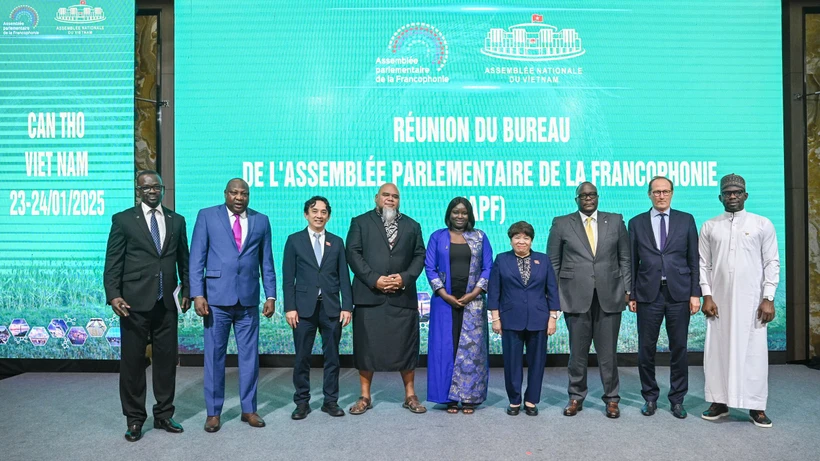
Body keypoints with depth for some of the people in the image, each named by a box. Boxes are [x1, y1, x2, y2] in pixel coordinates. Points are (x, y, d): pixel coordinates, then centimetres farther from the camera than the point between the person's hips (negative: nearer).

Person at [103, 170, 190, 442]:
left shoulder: (177, 221, 10)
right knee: (132, 360, 5)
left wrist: (186, 290, 8)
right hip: (135, 302, -3)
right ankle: (134, 419, 19)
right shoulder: (123, 220, 1)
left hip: (166, 303, 3)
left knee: (167, 359, 9)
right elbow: (113, 262, -3)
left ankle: (164, 415, 22)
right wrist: (113, 295, -13)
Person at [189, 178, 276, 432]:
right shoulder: (207, 216, 2)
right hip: (217, 297, -2)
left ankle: (248, 409, 20)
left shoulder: (261, 220, 8)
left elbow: (266, 261, 9)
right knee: (214, 355, 6)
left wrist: (271, 295, 4)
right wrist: (197, 294, -9)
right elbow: (197, 258, -1)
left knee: (249, 355, 7)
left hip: (249, 298, 2)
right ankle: (213, 412, 19)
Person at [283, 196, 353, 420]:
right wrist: (289, 307, -6)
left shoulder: (336, 242, 10)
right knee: (302, 357, 4)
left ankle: (331, 401, 19)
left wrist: (347, 306, -1)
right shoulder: (294, 240, 4)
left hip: (331, 307, 2)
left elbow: (344, 277, 6)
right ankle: (302, 402, 17)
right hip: (304, 307, -1)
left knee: (332, 357, 7)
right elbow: (288, 278, 1)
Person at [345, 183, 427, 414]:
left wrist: (405, 277, -9)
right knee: (366, 347, 3)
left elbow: (419, 255, 8)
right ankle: (365, 397, 17)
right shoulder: (360, 222, 8)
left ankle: (410, 396, 19)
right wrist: (374, 279, -12)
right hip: (369, 295, -1)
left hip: (402, 296, 2)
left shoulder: (412, 225, 15)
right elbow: (353, 253, -2)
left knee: (406, 347, 5)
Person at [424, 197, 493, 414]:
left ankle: (469, 398, 10)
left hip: (473, 302, 0)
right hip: (445, 301, 0)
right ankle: (449, 398, 10)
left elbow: (487, 268, 5)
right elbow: (430, 268, 2)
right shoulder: (437, 237, 7)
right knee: (446, 347, 1)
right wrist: (445, 295, -9)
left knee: (471, 348, 1)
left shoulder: (480, 237, 8)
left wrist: (474, 294, -7)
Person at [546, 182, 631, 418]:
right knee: (577, 351, 6)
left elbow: (625, 259, 10)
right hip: (576, 296, -1)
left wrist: (627, 290, 4)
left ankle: (611, 399, 21)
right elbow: (553, 263, 6)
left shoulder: (615, 221, 9)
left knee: (608, 351, 6)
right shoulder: (561, 224, 5)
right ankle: (576, 397, 21)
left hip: (609, 296, 1)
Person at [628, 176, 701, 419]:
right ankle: (650, 397, 20)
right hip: (648, 294, 0)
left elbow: (694, 259, 5)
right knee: (646, 349, 5)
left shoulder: (686, 220, 7)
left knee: (679, 349, 6)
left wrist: (695, 293, -1)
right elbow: (632, 262, 6)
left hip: (678, 294, 0)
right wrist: (631, 295, 2)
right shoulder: (636, 223, 7)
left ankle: (677, 399, 20)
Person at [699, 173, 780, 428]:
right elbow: (704, 264, 6)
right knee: (718, 350, 4)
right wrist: (707, 296, -3)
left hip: (751, 299, -1)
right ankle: (719, 402, 15)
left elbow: (772, 263, 1)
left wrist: (769, 299, -6)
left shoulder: (763, 224, 3)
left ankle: (756, 407, 13)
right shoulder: (709, 227, 7)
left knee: (753, 351, 2)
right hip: (719, 300, 2)